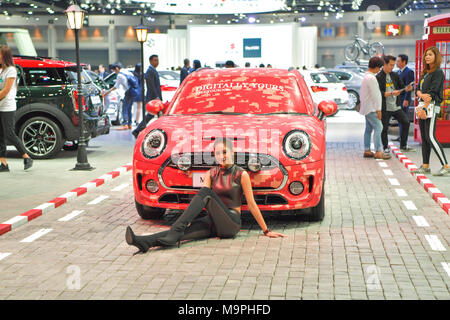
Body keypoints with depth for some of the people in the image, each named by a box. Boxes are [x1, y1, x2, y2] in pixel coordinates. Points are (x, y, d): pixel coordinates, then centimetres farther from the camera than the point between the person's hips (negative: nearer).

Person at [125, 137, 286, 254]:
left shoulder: (241, 174, -1)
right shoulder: (211, 174, 12)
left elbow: (251, 204, 1)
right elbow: (199, 202, 4)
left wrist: (266, 231, 1)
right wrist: (187, 219, -12)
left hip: (230, 224, -4)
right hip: (213, 222, 4)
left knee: (205, 192, -26)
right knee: (185, 230, -27)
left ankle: (176, 229, -37)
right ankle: (145, 242, -50)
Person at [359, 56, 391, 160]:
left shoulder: (366, 76, 13)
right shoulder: (371, 78, -19)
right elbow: (375, 95, -20)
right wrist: (378, 109, -18)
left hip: (367, 108, 11)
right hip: (371, 108, -11)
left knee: (369, 128, 12)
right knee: (378, 127, -12)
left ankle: (367, 150, 15)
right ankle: (378, 152, -15)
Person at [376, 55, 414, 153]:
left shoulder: (395, 75, 10)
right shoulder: (378, 77, -9)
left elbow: (402, 87, 13)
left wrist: (407, 88, -9)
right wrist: (391, 93, -24)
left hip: (396, 106, 5)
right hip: (385, 108, -5)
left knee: (406, 122, -1)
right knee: (384, 128, 1)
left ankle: (403, 146, 11)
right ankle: (385, 148, 18)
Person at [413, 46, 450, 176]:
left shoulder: (438, 72, -7)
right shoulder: (425, 72, 18)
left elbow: (433, 92, -15)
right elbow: (418, 89, 10)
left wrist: (425, 109, -20)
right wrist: (421, 95, -14)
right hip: (423, 106, 8)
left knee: (430, 137, -15)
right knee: (424, 137, 8)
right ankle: (425, 166, 13)